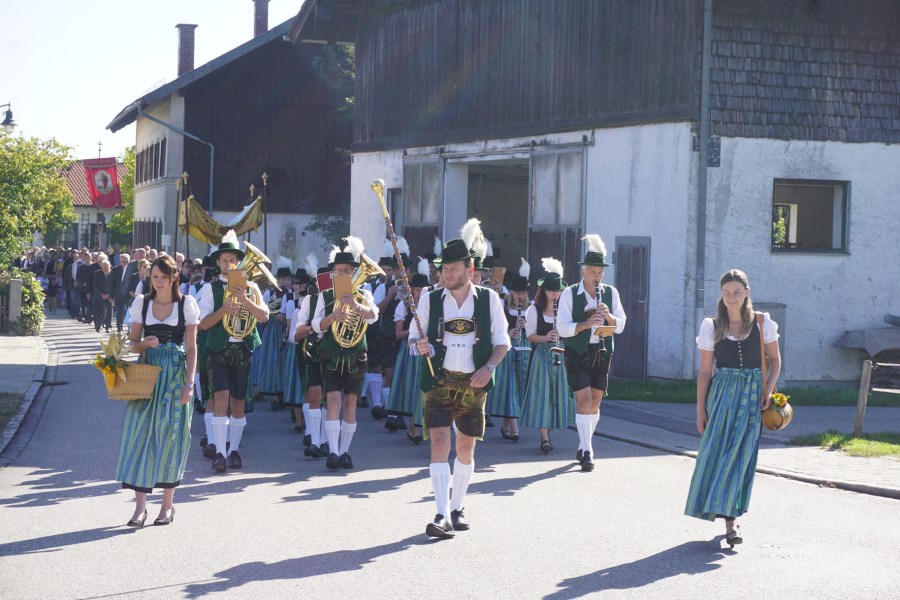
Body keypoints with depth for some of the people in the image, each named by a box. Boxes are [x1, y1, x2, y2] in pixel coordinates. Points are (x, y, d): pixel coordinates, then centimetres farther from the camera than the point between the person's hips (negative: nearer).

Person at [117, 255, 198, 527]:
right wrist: (145, 343, -12)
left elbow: (191, 346, 0)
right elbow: (133, 342, 11)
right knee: (140, 433, -6)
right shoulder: (141, 303, 8)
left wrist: (189, 382, -8)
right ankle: (140, 506, -7)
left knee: (170, 435, 1)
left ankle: (168, 504, 12)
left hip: (175, 374, -2)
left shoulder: (186, 304, 2)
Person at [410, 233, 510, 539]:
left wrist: (488, 367, -11)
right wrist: (418, 345, -16)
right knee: (439, 443, -13)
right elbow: (413, 336, 8)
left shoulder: (489, 299, 2)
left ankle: (456, 508, 25)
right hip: (439, 383, -1)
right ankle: (443, 516, -17)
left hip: (473, 385, 1)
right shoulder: (430, 300, 2)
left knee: (466, 447, 9)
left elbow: (502, 341, 5)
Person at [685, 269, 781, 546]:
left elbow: (775, 359, 10)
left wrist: (769, 389, -6)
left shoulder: (762, 323, 2)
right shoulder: (712, 327, 3)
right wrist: (700, 410, 1)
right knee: (716, 452, -5)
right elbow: (705, 371, 4)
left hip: (752, 396, -1)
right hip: (722, 394, 1)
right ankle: (729, 519, 4)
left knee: (740, 455, -6)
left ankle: (730, 517, -4)